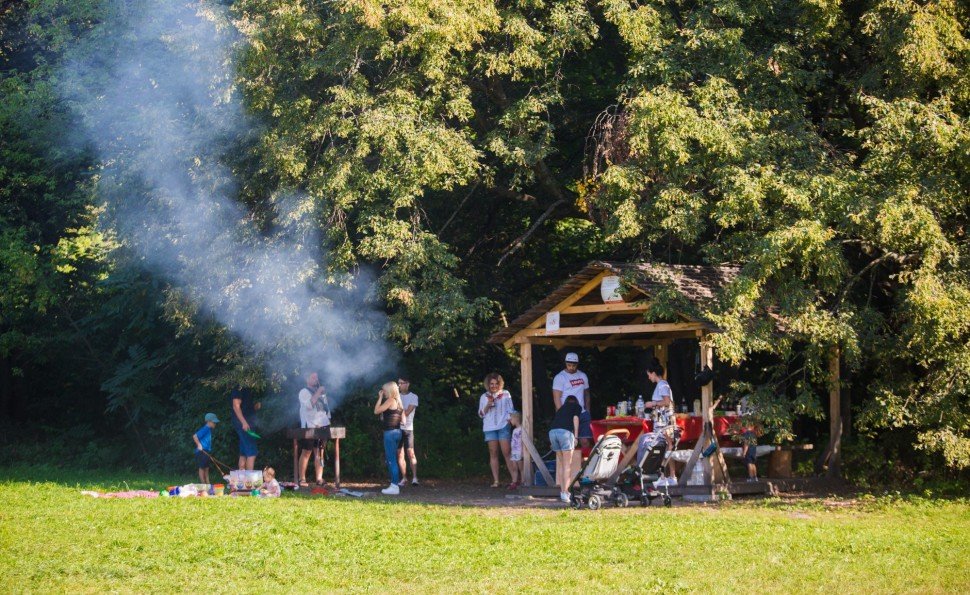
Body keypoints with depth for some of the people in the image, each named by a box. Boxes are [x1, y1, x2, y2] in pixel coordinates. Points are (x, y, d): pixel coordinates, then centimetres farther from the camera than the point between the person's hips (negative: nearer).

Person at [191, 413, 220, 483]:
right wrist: (199, 445, -20)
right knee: (202, 468, -3)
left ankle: (207, 483, 16)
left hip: (206, 452, 10)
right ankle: (203, 484, 1)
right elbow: (195, 436, -21)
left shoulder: (209, 430, 14)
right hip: (202, 451, -10)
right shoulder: (205, 429, -14)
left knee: (206, 468, 12)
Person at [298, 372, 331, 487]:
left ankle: (319, 479, 1)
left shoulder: (321, 392, 20)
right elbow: (309, 405, -16)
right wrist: (318, 393, -16)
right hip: (309, 426, -6)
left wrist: (327, 419, 13)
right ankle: (302, 479, -6)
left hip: (322, 426, 6)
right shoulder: (304, 392, 0)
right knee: (306, 452, -7)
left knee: (320, 453, 2)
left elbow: (326, 406, 25)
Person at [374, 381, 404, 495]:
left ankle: (394, 486, -8)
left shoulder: (390, 400, -11)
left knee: (391, 460, -7)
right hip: (397, 431, 9)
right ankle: (394, 485, 17)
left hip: (390, 432, -9)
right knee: (391, 459, 15)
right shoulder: (398, 402, 14)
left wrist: (380, 398, -3)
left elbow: (376, 411, -13)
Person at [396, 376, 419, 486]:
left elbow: (407, 412, -8)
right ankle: (404, 478, 4)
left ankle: (414, 477, -12)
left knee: (410, 453, -11)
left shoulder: (413, 397, 1)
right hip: (397, 428, 4)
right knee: (400, 454, 1)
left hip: (407, 428, -4)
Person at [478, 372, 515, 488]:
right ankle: (495, 481, -1)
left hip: (503, 426, -2)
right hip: (490, 428, 2)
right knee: (493, 454, 0)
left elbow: (510, 410, 11)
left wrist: (510, 421, -4)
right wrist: (487, 406, -5)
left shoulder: (505, 394, 9)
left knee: (507, 452, -10)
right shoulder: (484, 397, 13)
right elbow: (481, 414, 13)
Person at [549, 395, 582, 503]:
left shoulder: (561, 408, 34)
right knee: (567, 465, -2)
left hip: (552, 431, 5)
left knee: (560, 464, 15)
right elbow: (575, 419, 6)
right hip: (566, 432, -5)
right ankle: (565, 492, -10)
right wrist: (575, 437, 6)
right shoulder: (577, 407, 21)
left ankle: (562, 490, 16)